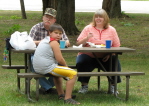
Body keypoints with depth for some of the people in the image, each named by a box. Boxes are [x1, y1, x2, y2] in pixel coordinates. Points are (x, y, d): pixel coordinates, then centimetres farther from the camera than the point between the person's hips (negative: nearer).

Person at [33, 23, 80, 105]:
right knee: (73, 74, -13)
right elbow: (60, 60, -14)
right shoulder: (54, 42, -8)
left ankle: (61, 94, 45)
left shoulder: (44, 40, 19)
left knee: (57, 74, 41)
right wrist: (66, 66, 6)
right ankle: (67, 99, -16)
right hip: (47, 68, -10)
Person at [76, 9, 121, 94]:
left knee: (115, 62, -27)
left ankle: (113, 86, -6)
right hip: (88, 56, 0)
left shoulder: (111, 30, 10)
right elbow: (78, 43, 5)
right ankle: (84, 86, -10)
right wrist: (86, 38, -15)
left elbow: (117, 46, 6)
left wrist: (110, 54, -13)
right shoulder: (88, 28, 8)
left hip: (104, 58, 1)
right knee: (81, 62, -31)